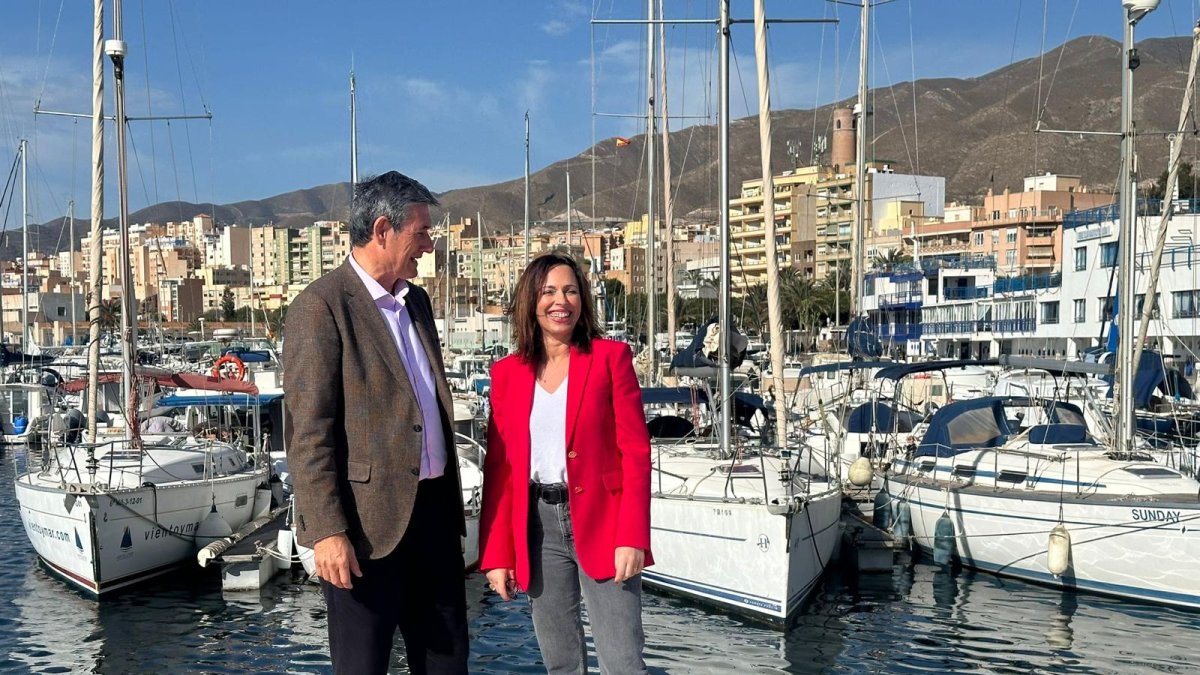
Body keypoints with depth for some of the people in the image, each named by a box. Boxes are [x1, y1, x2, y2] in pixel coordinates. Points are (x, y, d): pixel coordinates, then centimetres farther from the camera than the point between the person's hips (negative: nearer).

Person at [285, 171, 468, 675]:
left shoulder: (416, 302, 14)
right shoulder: (322, 306, -11)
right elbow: (308, 434, -15)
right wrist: (327, 531, -19)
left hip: (434, 512, 8)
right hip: (367, 522, -7)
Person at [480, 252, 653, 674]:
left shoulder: (611, 357, -1)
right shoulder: (507, 372, 8)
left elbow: (635, 450, -5)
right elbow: (498, 466, 7)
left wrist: (632, 537, -13)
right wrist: (496, 553, 3)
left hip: (600, 521, -3)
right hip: (537, 525, 3)